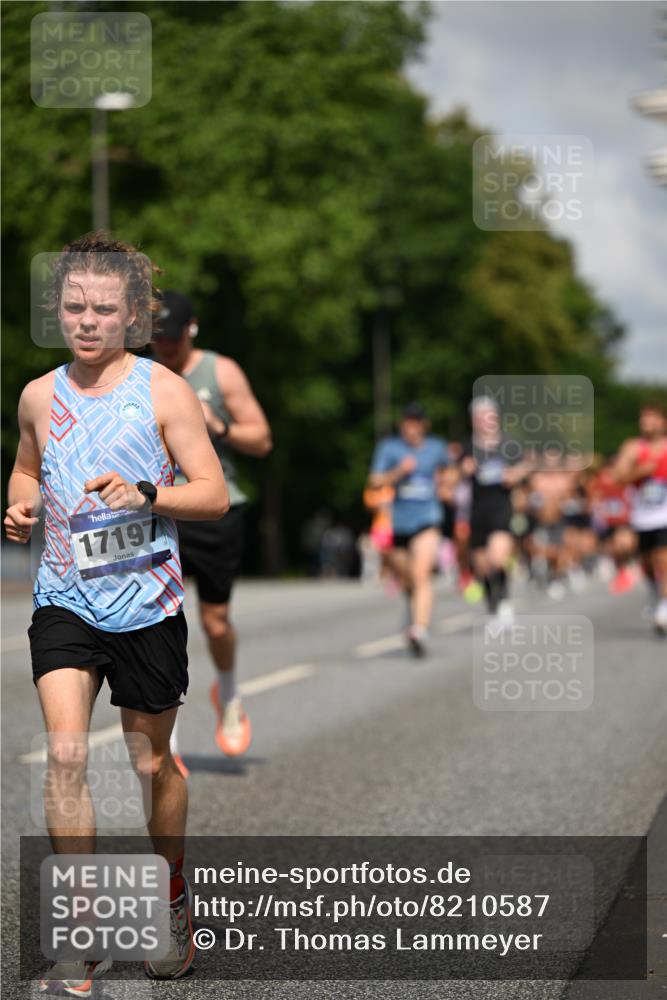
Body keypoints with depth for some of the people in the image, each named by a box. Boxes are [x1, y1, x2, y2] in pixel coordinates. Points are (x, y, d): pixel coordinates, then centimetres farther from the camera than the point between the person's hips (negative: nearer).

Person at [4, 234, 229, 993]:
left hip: (145, 604, -2)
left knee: (152, 763, 11)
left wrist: (145, 495, -24)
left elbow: (215, 495, -7)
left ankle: (172, 898, 36)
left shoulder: (163, 391, -5)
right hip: (63, 598, 2)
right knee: (65, 754, -13)